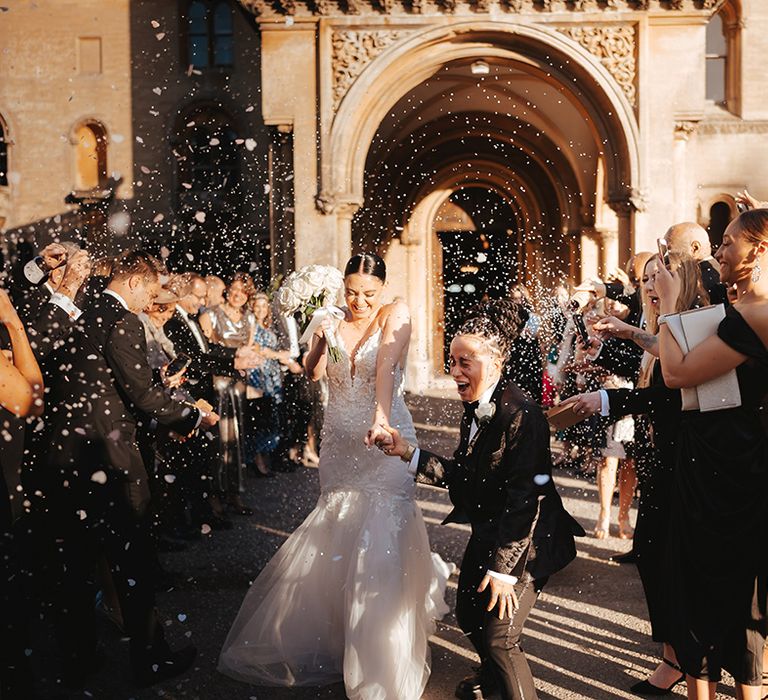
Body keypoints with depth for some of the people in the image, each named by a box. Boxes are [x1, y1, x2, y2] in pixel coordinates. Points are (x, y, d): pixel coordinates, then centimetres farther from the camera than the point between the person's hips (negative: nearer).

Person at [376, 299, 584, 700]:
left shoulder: (521, 415, -27)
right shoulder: (475, 409, 0)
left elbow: (522, 500, -27)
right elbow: (460, 475, 1)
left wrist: (503, 567, -24)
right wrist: (408, 452, -7)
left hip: (525, 542, -9)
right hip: (487, 532, 9)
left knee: (498, 637, -8)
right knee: (468, 615, 22)